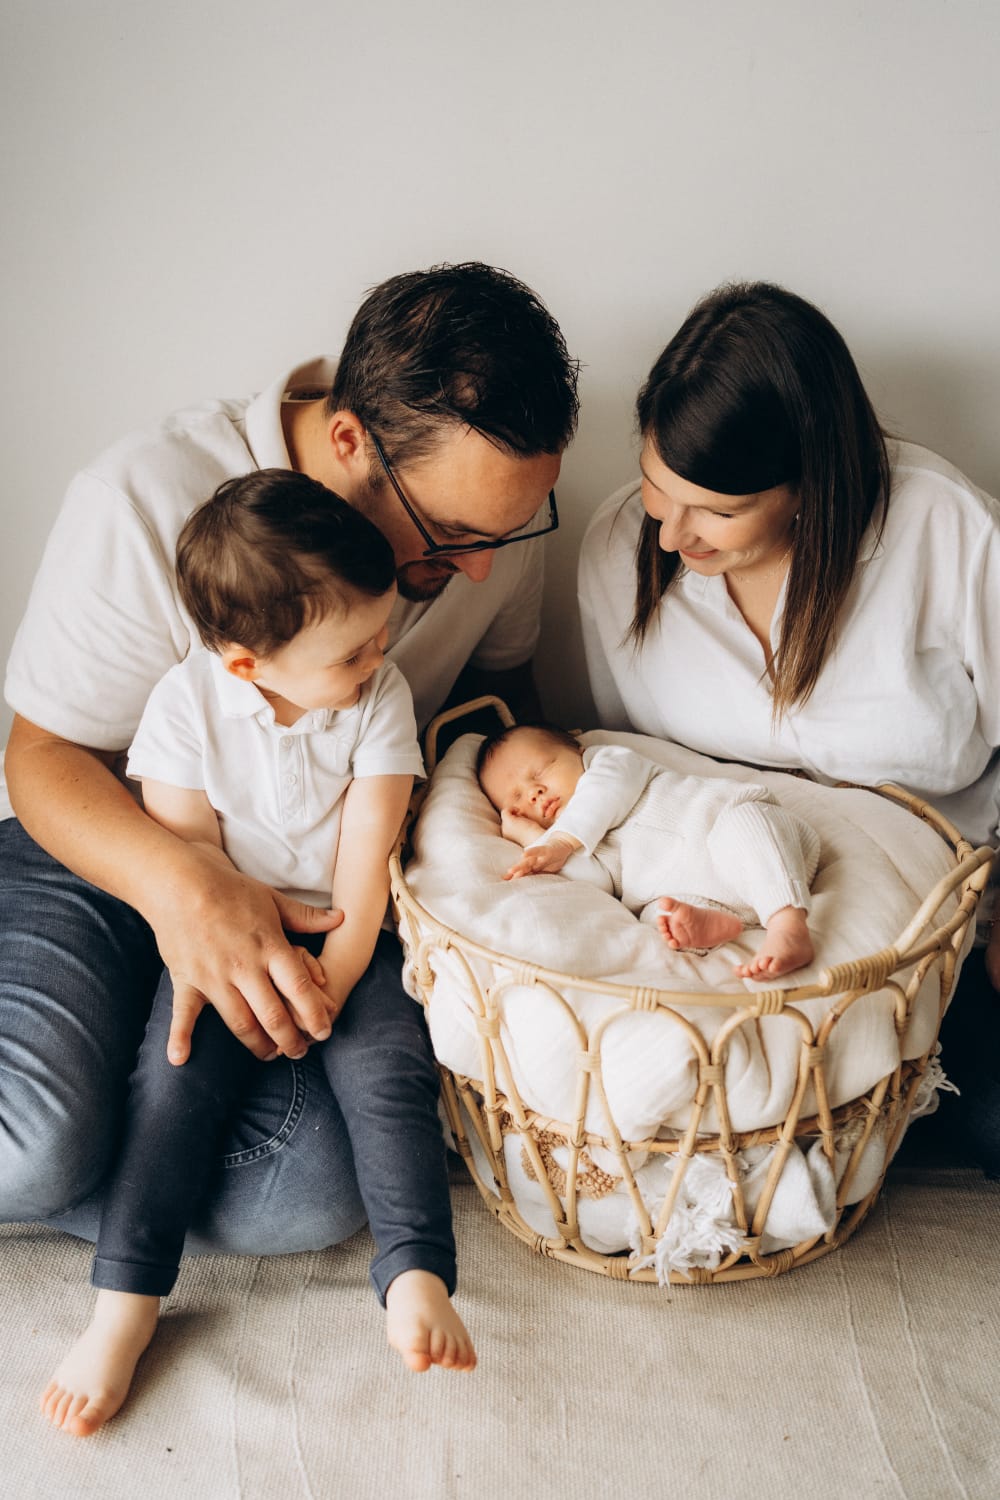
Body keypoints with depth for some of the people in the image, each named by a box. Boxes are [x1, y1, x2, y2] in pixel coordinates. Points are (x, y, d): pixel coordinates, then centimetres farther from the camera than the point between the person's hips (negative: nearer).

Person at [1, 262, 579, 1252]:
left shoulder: (487, 506, -9)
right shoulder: (146, 503, -24)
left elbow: (497, 677, 12)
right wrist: (176, 884, -36)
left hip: (329, 894, 4)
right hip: (108, 849, -3)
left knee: (311, 1197, -22)